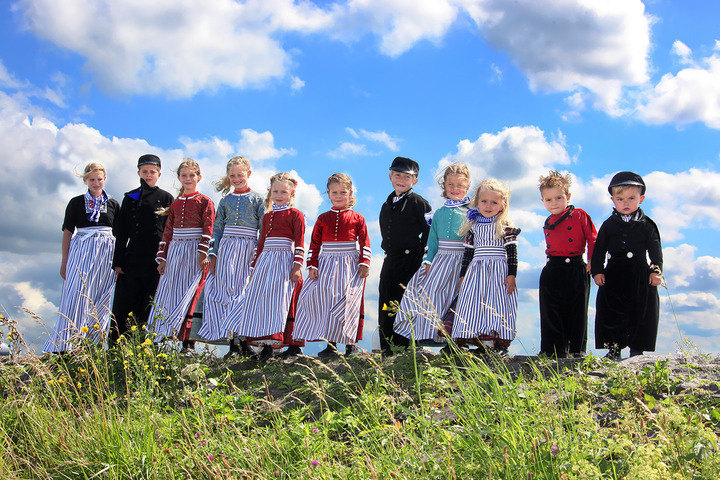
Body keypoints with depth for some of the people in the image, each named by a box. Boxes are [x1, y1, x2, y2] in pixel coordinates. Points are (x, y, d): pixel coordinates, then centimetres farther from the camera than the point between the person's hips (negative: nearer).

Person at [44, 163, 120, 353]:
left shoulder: (113, 205, 11)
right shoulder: (76, 203, 6)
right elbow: (68, 232, 6)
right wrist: (65, 260, 1)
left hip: (106, 254, 2)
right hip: (81, 251, -2)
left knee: (100, 299, 1)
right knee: (76, 296, -10)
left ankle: (93, 343, 7)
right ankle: (64, 346, -8)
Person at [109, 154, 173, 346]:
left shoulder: (166, 198, 8)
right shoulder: (130, 198, 13)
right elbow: (121, 233, 11)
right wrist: (118, 261, 3)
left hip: (156, 259, -2)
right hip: (132, 258, 2)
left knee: (149, 307, 0)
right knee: (122, 306, 0)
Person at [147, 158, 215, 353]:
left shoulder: (205, 202, 1)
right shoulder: (175, 204, 16)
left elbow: (208, 230, -6)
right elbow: (167, 232, 16)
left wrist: (202, 253, -16)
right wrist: (162, 257, 11)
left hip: (194, 254, -5)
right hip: (174, 252, 5)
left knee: (188, 297, -9)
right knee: (169, 295, 2)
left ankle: (187, 343, -7)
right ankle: (163, 338, 6)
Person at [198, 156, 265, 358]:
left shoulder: (257, 199, 6)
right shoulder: (225, 201, 14)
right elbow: (217, 229, 14)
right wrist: (213, 255, 7)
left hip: (248, 248, -3)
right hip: (226, 248, 3)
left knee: (243, 292, -8)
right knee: (225, 290, -5)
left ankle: (243, 340, -4)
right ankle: (233, 343, -1)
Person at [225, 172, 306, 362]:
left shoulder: (295, 215, 1)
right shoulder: (267, 216, 18)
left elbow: (299, 243, -5)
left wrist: (297, 266, -14)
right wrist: (254, 267, 20)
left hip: (285, 261, -6)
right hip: (265, 261, 6)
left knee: (280, 301, -11)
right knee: (261, 301, -2)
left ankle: (293, 345, -5)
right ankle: (266, 345, 0)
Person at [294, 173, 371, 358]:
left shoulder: (357, 218, 6)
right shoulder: (323, 219, 11)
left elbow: (365, 243, 4)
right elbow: (314, 244, 10)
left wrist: (364, 264, -7)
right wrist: (312, 265, 1)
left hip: (350, 266, -2)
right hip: (326, 265, 2)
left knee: (347, 301, -9)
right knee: (324, 299, -6)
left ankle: (350, 343, 2)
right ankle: (330, 344, 0)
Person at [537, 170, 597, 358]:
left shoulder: (580, 216, 1)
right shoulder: (548, 223, 14)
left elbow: (592, 239, 0)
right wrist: (553, 262, 12)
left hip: (576, 269, -4)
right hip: (552, 271, 4)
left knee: (577, 311, 1)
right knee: (551, 312, 1)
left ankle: (577, 349, 10)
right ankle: (555, 350, 8)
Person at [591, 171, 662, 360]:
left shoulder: (647, 225, 7)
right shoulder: (609, 225, 9)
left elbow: (655, 249, 7)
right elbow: (599, 250, 9)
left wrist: (656, 270, -5)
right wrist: (597, 271, -1)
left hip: (641, 278, 0)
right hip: (613, 277, 1)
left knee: (641, 314, 0)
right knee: (610, 314, -3)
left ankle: (638, 350, 10)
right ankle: (613, 350, 5)